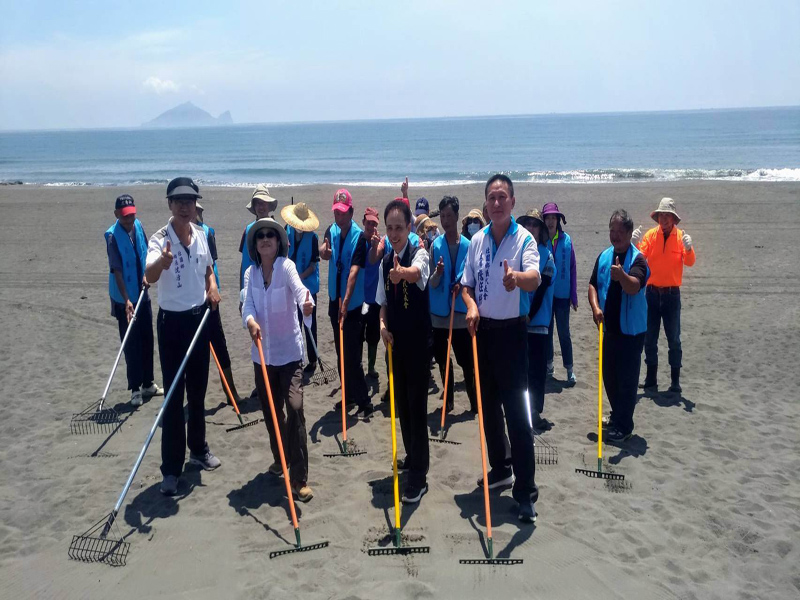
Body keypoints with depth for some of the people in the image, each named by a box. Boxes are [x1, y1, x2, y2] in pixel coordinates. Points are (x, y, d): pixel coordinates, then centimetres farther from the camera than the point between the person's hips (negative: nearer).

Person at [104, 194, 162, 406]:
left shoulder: (138, 226, 1)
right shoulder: (112, 235, -18)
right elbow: (116, 270, -24)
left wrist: (146, 275, -3)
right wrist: (126, 300, -31)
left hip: (143, 294, 7)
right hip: (124, 299, -6)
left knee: (147, 341, 14)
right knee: (131, 344, 0)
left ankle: (148, 384, 27)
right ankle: (135, 389, 11)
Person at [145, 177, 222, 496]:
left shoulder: (201, 234, 1)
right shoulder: (160, 238, -17)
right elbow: (149, 276, -36)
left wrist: (212, 287, -1)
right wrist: (161, 261, -57)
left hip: (200, 317, 5)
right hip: (172, 321, -5)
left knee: (198, 391, 17)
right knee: (173, 396, -2)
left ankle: (198, 449, 33)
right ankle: (171, 468, 7)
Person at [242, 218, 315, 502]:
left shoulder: (286, 267, -10)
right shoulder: (250, 273, 3)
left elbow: (299, 288, -31)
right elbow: (247, 304, -11)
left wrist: (307, 304, -54)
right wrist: (250, 321, -34)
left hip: (289, 350, -4)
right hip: (262, 353, 5)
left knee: (294, 408, -15)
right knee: (270, 411, 15)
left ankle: (299, 478, -9)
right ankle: (280, 458, 39)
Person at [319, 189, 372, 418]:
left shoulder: (359, 236, -15)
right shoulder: (331, 231, 4)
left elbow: (354, 271, -23)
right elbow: (324, 255, -11)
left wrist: (346, 302, -30)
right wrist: (324, 250, -35)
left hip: (352, 303, -7)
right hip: (335, 298, 7)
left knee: (352, 354, -7)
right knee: (341, 352, 15)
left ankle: (364, 402, 1)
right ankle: (349, 394, 29)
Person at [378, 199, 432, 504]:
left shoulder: (419, 253, -14)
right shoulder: (384, 263, 6)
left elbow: (416, 272, -39)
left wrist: (403, 272, -61)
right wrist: (383, 325, -6)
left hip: (417, 340, -6)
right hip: (395, 341, 6)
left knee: (417, 406, -4)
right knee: (401, 401, 16)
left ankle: (419, 477, 4)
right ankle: (412, 455, 36)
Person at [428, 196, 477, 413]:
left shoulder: (468, 245, -3)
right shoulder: (435, 245, 0)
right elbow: (431, 283, -3)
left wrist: (462, 285, -16)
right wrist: (438, 273, -23)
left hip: (461, 312, -2)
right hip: (440, 312, 2)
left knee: (466, 360, 1)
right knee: (442, 359, 13)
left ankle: (474, 402, 13)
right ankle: (448, 399, 27)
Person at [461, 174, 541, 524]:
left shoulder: (524, 239, -10)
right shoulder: (477, 240, 7)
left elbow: (535, 280, -28)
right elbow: (466, 284, 12)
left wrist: (517, 278, -50)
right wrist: (471, 305, -9)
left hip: (511, 331, -6)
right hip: (482, 330, 6)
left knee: (516, 411, -6)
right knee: (488, 404, 15)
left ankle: (526, 492, 0)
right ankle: (501, 467, 33)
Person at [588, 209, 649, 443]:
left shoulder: (637, 259, -13)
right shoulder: (604, 256, 6)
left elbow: (634, 287, -29)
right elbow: (593, 284, 7)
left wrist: (622, 275, -50)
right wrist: (595, 307, -10)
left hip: (631, 329, -6)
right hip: (609, 327, 6)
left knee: (627, 379, -2)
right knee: (609, 374, 17)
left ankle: (623, 426, 7)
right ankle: (617, 414, 35)